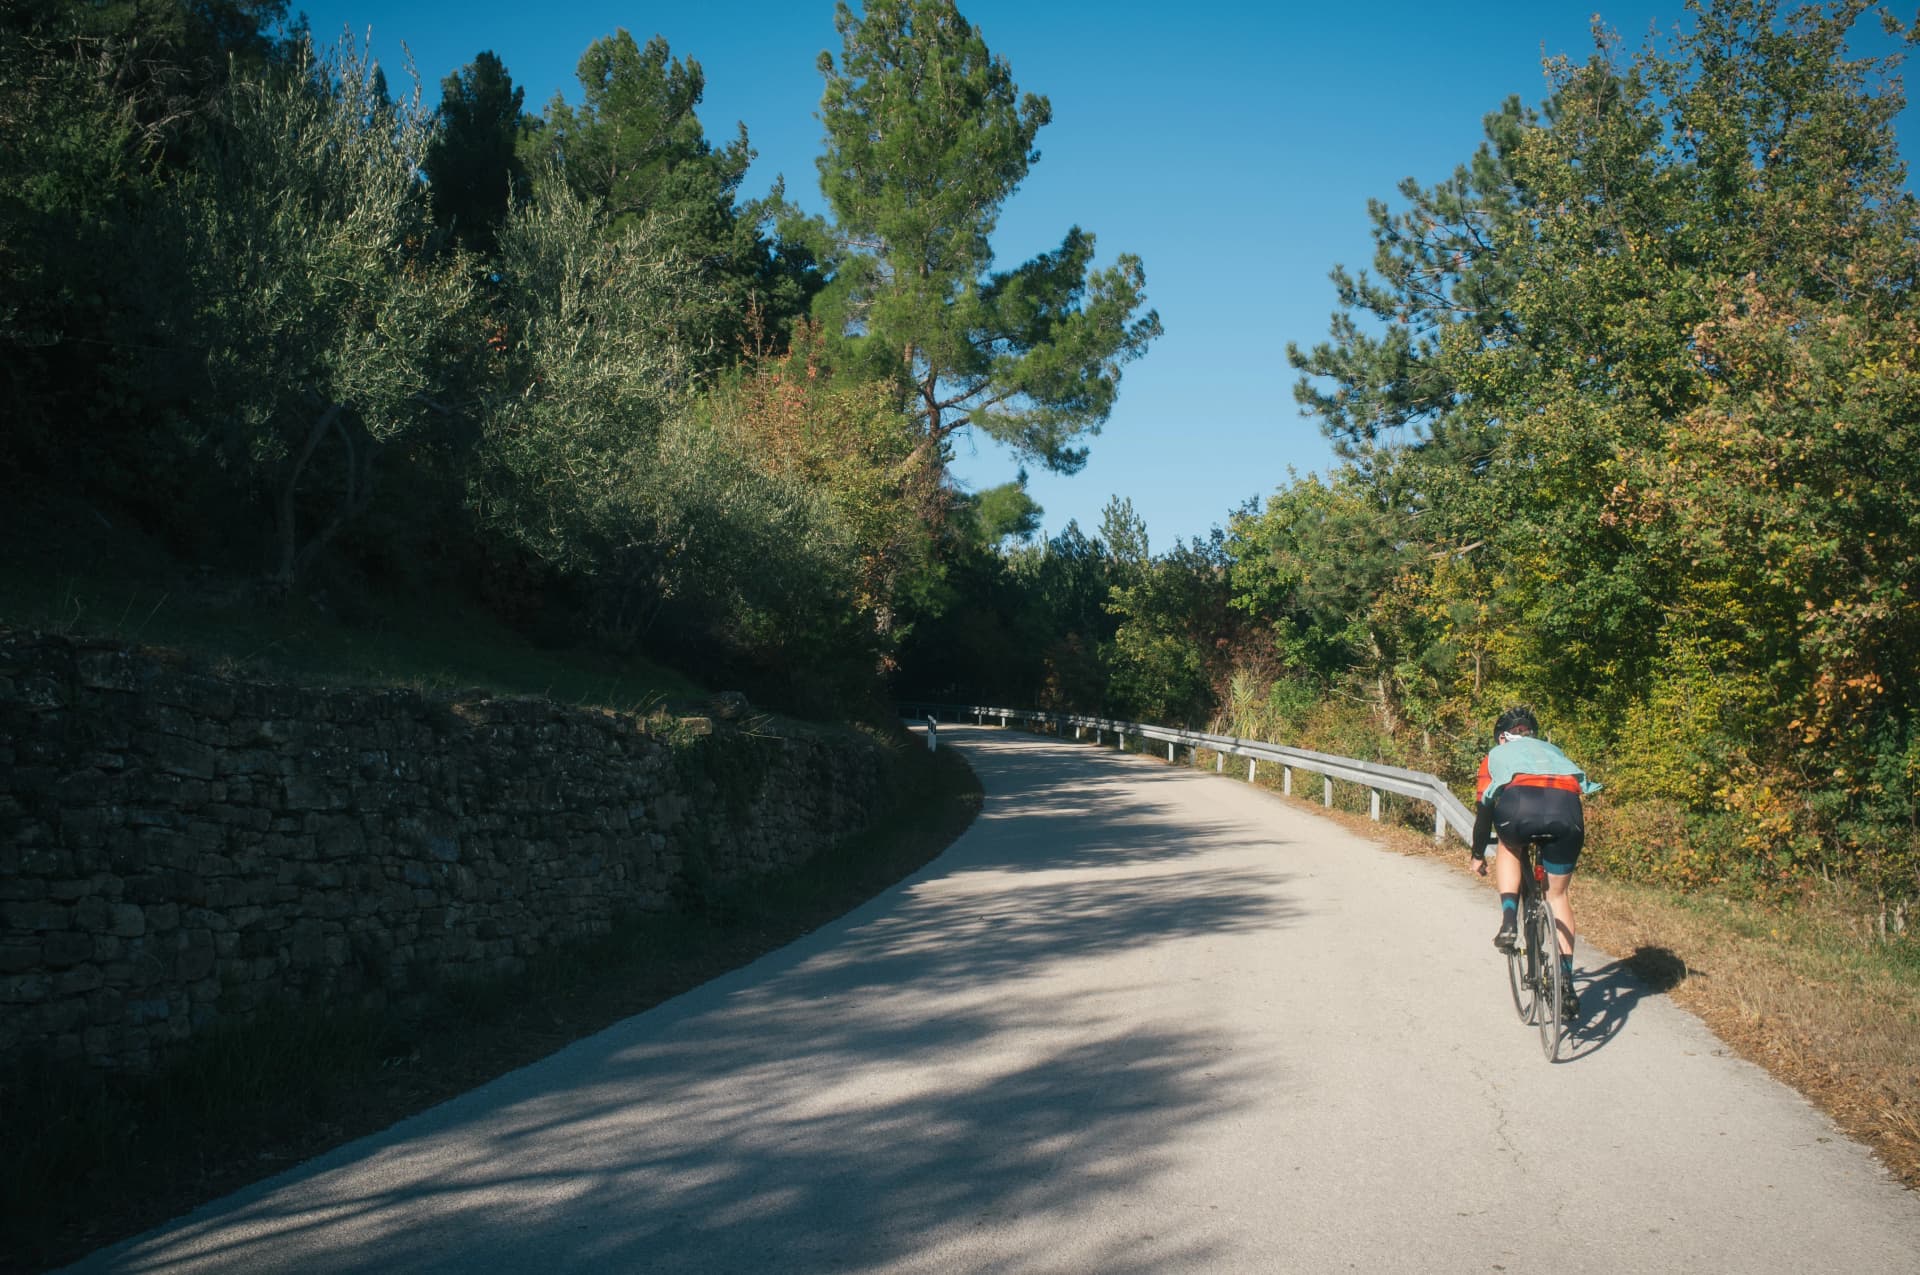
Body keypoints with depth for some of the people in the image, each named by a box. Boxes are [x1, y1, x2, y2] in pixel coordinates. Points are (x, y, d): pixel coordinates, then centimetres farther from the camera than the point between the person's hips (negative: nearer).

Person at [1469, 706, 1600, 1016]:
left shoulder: (1496, 754, 33)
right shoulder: (1552, 750, 40)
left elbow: (1483, 810, 33)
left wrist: (1478, 855, 46)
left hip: (1519, 806, -2)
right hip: (1567, 807, 2)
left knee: (1509, 849, 33)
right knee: (1558, 893, 19)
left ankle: (1509, 919, 9)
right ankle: (1566, 982, 15)